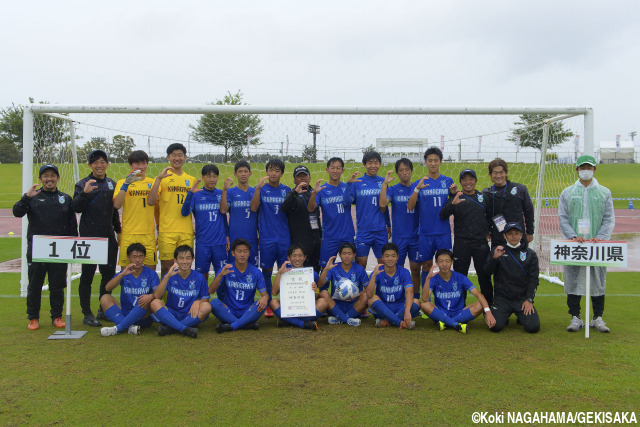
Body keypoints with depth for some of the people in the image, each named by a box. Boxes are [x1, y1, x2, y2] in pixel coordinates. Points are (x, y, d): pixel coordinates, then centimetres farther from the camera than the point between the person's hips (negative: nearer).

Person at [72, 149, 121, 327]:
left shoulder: (112, 184, 14)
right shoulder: (82, 184, 0)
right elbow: (76, 208, -11)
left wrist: (118, 230, 21)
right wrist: (85, 192, -25)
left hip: (109, 237, 5)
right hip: (89, 237, -5)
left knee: (109, 274, 8)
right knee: (87, 275, 0)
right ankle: (87, 314, 8)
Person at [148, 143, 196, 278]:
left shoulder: (191, 180, 13)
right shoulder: (162, 178, 3)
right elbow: (151, 201, -11)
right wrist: (159, 178, -18)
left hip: (186, 231, 3)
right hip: (166, 230, -3)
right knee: (166, 266, 0)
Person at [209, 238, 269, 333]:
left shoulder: (256, 272, 1)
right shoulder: (226, 270, -1)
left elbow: (264, 294, -2)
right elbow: (210, 291, -9)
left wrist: (264, 298, -28)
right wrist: (221, 275, -27)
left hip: (248, 312, 0)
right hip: (229, 312, 0)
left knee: (263, 303, -27)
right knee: (214, 303, -28)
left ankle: (232, 326, -31)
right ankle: (247, 324, -30)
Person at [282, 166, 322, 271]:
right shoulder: (293, 194, -2)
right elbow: (284, 208, -24)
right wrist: (295, 192, -37)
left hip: (316, 240, 6)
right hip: (300, 242, -6)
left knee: (316, 270, 9)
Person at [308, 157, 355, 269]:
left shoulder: (347, 187, 4)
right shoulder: (322, 189, 0)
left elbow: (350, 200, -11)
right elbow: (310, 209, -11)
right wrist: (314, 192, -28)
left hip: (347, 235, 1)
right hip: (329, 237, -1)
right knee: (326, 268, 5)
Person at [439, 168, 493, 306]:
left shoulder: (484, 197, 10)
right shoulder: (456, 198, 3)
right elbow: (443, 216, -11)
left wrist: (488, 231, 5)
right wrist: (452, 204, -28)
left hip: (481, 243, 1)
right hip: (461, 244, -1)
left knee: (484, 275, 5)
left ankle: (488, 305, 16)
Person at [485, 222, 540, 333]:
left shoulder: (530, 254, 9)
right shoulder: (498, 251, 8)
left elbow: (533, 279, 6)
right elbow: (488, 271, -4)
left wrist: (529, 299, -5)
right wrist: (494, 258, -23)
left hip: (522, 298, 1)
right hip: (502, 298, 0)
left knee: (533, 327, -17)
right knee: (495, 326, -19)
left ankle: (522, 315, 16)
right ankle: (505, 316, 16)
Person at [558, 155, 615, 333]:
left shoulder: (604, 192, 10)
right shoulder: (567, 193, 10)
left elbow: (609, 218, 6)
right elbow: (563, 218, 4)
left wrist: (601, 237, -10)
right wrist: (573, 236, -11)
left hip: (597, 245, 0)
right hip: (574, 245, 0)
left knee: (598, 280, 4)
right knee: (573, 280, 0)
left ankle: (598, 318, 15)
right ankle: (575, 317, 8)